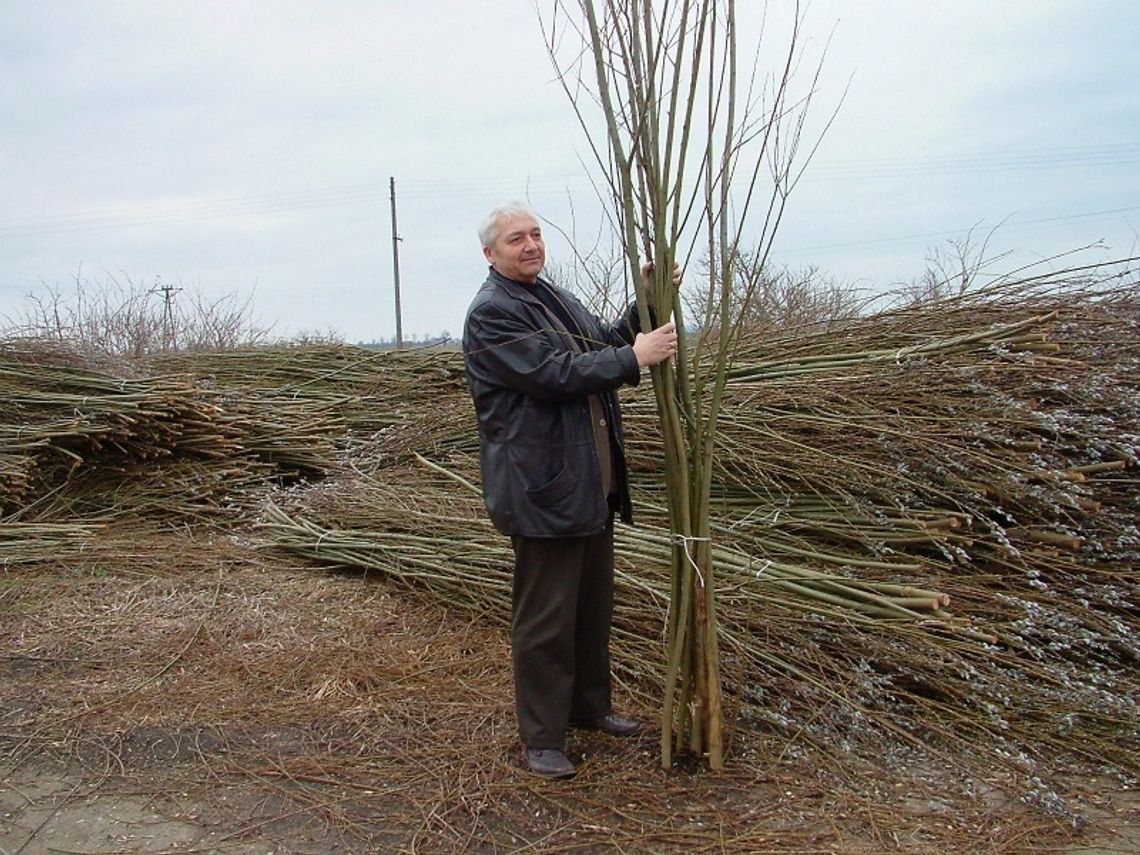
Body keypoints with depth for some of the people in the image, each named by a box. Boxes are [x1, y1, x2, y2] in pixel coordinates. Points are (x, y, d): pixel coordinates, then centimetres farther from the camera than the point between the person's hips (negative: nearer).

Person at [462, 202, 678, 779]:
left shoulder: (556, 298, 18)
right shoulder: (490, 314, -13)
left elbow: (607, 346, 15)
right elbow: (553, 373, -23)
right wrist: (634, 357, -22)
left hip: (593, 482, 10)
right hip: (544, 488, -9)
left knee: (594, 606, 19)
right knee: (545, 620, 0)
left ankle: (589, 707, 36)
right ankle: (541, 738, 13)